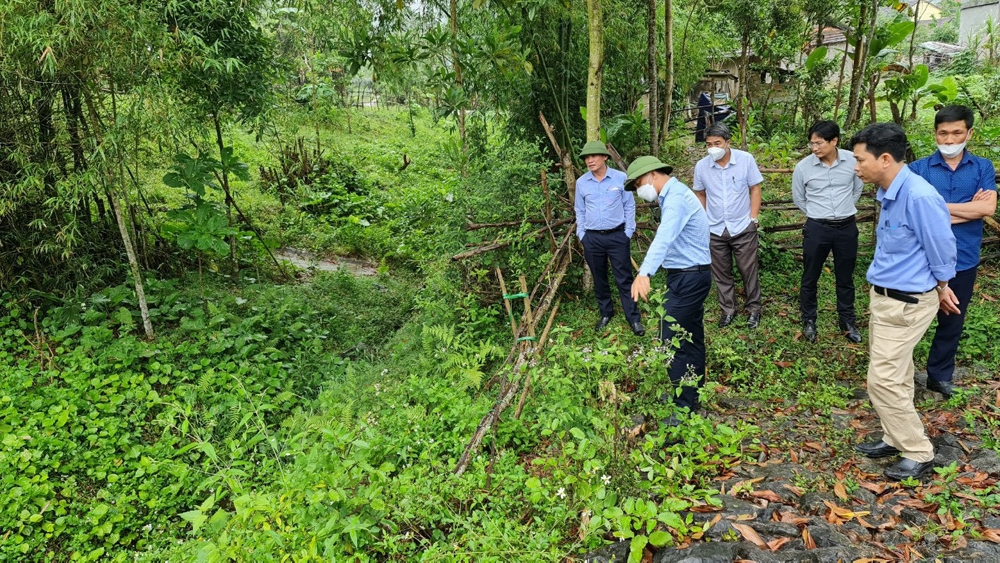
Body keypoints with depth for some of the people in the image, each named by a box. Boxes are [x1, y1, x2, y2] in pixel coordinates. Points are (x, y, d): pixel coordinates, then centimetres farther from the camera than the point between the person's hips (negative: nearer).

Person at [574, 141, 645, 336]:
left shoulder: (620, 178, -6)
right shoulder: (581, 182, 1)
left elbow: (629, 206, 1)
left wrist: (628, 232, -2)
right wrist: (581, 235, 5)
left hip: (617, 236, -2)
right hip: (592, 238, 3)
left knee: (624, 278, 0)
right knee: (599, 278, 13)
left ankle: (634, 318, 7)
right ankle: (606, 313, 29)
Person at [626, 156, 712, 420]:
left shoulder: (676, 197, -20)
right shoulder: (674, 194, 13)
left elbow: (663, 238, -37)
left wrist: (644, 273, -50)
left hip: (688, 277, -10)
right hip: (690, 275, 10)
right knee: (692, 337, 17)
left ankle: (685, 407, -2)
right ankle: (692, 392, 27)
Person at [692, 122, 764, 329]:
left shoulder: (746, 159, -10)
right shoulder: (701, 166, -5)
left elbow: (755, 189, -3)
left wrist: (753, 218, -7)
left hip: (743, 228, -2)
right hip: (715, 230, 2)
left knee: (748, 271, 8)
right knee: (721, 273, 12)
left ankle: (754, 309, 24)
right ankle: (728, 310, 27)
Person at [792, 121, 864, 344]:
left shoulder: (852, 160, -8)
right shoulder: (803, 167, -11)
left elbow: (858, 188, 13)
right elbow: (798, 199, 6)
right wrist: (817, 214, 10)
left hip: (847, 227, 1)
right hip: (817, 228, -1)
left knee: (845, 278, 14)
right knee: (810, 278, 8)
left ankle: (848, 322, 29)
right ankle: (809, 321, 26)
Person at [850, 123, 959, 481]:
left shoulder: (919, 197, -26)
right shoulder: (889, 194, 2)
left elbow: (942, 250, -16)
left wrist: (941, 289, 2)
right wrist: (937, 288, 20)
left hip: (906, 303, -9)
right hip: (883, 297, 9)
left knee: (883, 379, -4)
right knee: (893, 375, 18)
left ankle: (919, 454, 12)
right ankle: (897, 439, 33)